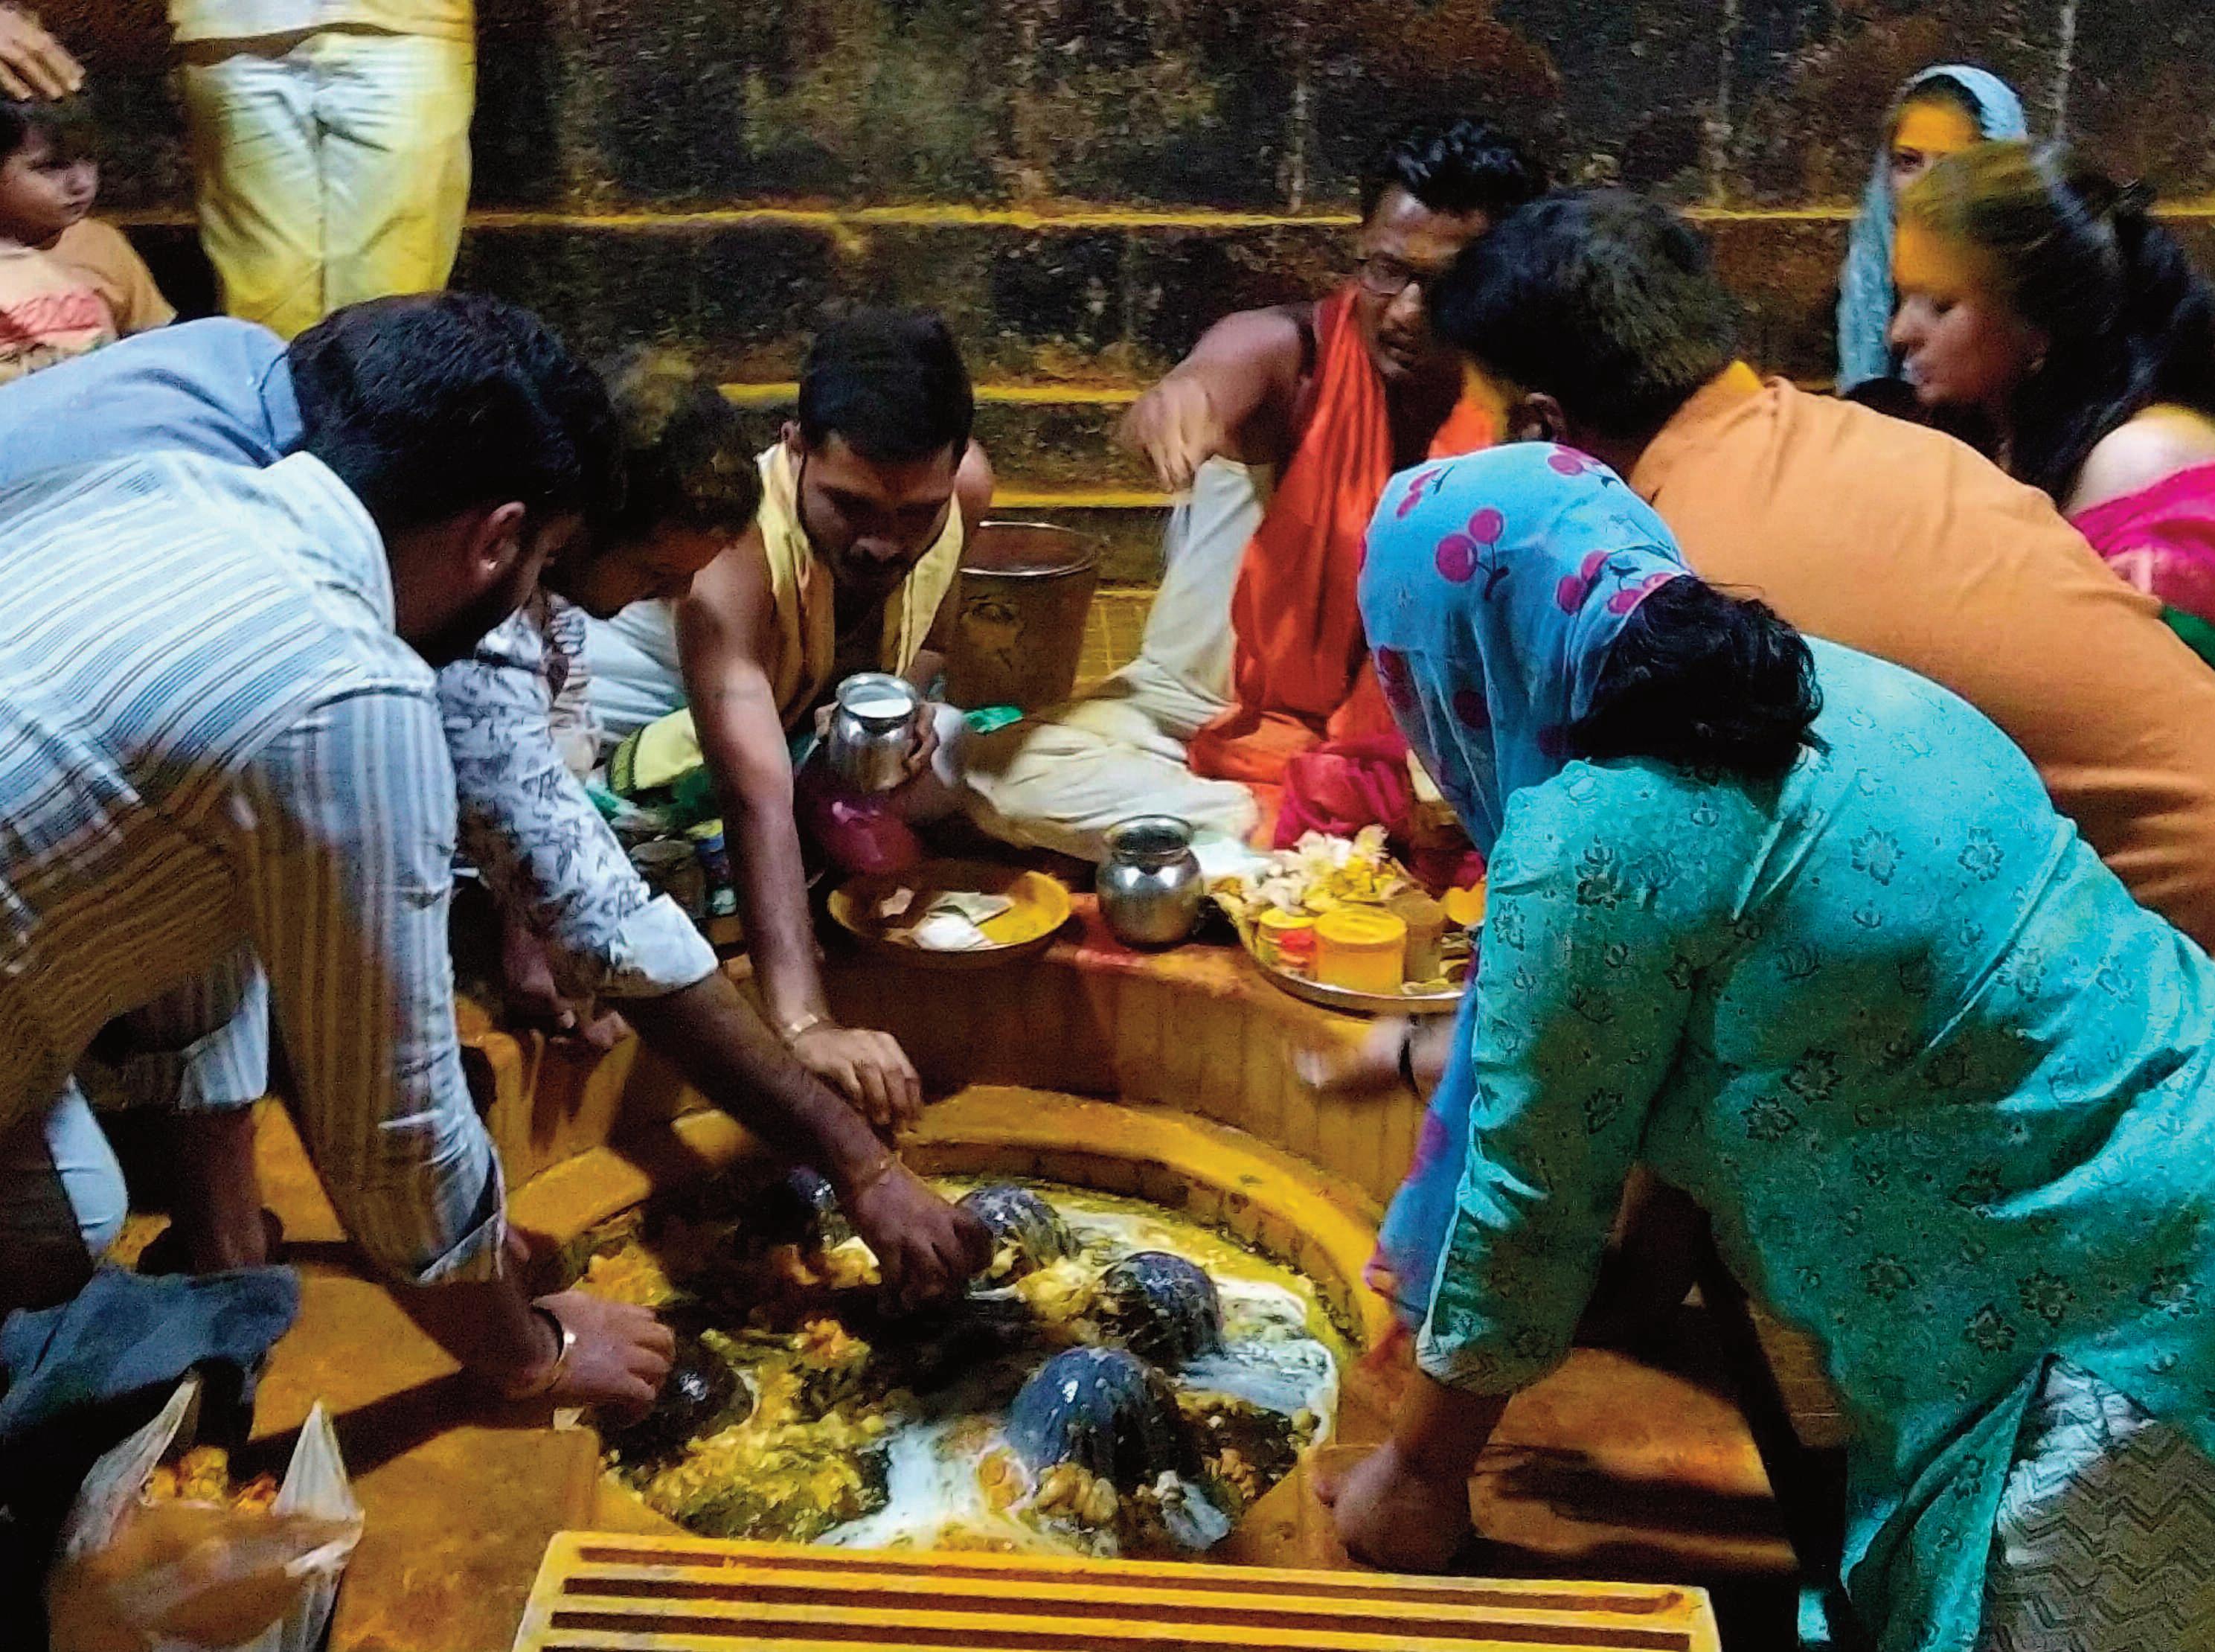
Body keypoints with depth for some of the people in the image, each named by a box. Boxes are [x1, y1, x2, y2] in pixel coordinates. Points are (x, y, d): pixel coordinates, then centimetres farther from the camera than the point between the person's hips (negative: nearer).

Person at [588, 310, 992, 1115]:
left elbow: (927, 641, -1)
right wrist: (803, 1023, -65)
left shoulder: (960, 486, -24)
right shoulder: (734, 546, -43)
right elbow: (756, 798, -54)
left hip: (816, 712, 5)